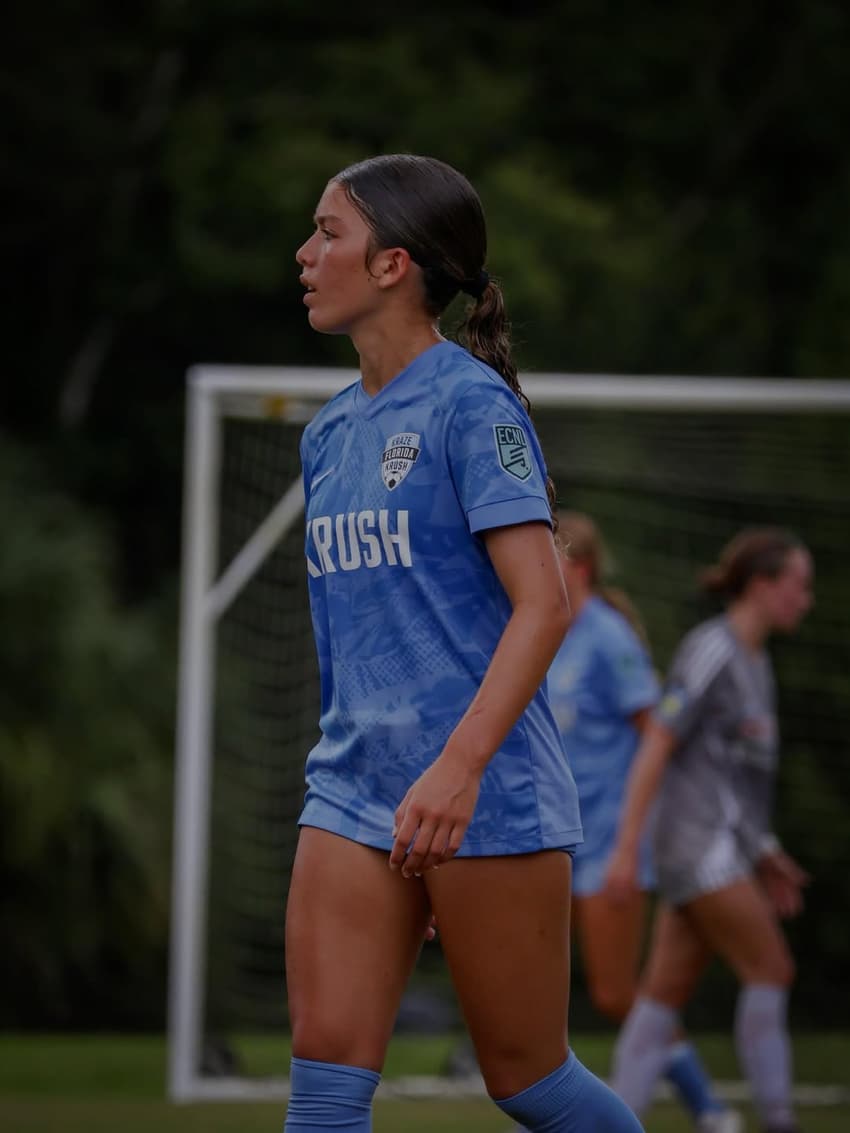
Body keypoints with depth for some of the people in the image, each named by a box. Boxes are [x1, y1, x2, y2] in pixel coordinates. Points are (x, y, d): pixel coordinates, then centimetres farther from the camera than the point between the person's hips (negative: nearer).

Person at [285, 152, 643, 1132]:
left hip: (488, 794, -7)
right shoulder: (329, 433, 14)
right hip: (354, 787, 7)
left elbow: (543, 605, -17)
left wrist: (459, 766, -25)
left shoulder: (469, 402, -9)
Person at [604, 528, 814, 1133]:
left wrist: (765, 853, 21)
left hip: (728, 849, 8)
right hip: (699, 841, -8)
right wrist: (626, 849, -17)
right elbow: (656, 748, -14)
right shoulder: (710, 651, -11)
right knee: (770, 970, -9)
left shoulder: (754, 663, 16)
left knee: (666, 992, 4)